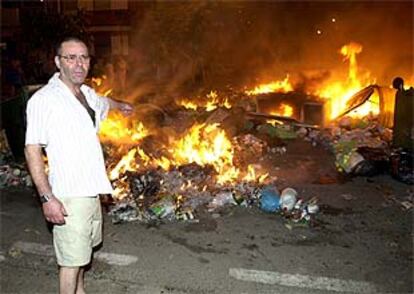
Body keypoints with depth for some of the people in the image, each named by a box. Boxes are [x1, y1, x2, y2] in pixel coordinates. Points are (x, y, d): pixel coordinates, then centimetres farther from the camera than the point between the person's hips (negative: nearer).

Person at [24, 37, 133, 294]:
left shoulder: (87, 94, 8)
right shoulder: (44, 99, -16)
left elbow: (103, 102, 33)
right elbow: (32, 150, -17)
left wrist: (121, 105, 55)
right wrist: (47, 197, -22)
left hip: (91, 190, 8)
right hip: (68, 196, -8)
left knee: (83, 249, 23)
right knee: (72, 258, 0)